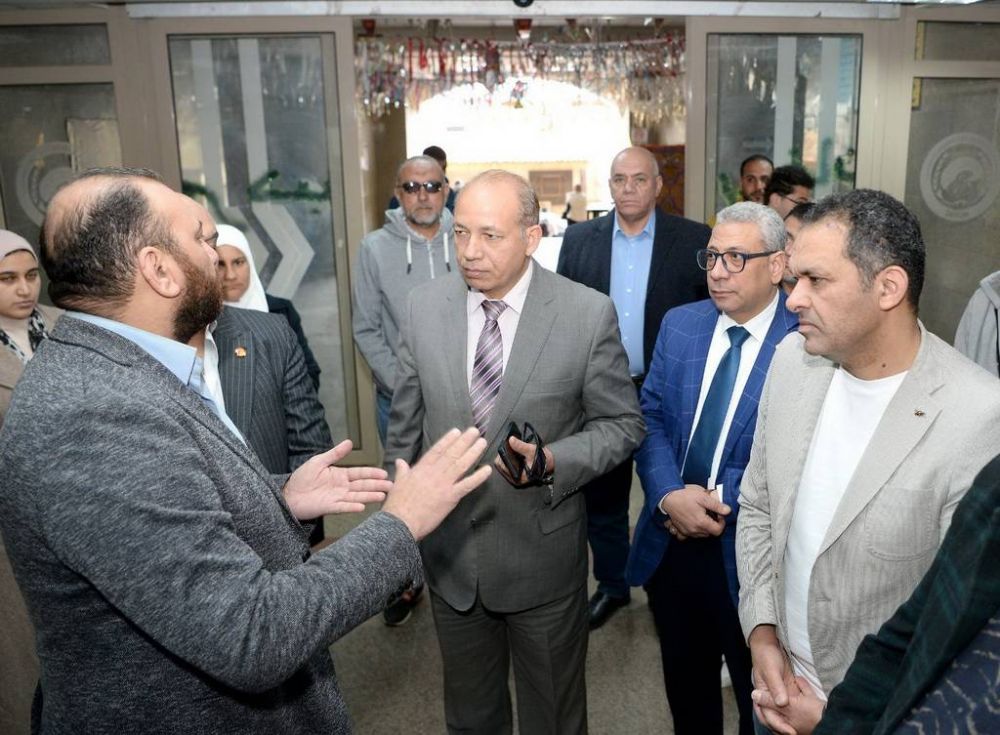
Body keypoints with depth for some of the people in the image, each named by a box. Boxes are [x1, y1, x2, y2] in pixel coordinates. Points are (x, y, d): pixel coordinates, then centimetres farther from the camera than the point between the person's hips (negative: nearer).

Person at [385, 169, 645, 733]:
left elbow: (622, 424, -6)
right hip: (448, 554, 3)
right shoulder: (424, 308, -6)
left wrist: (552, 462, -24)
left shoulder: (589, 314, -15)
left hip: (543, 555, -2)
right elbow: (405, 429, 3)